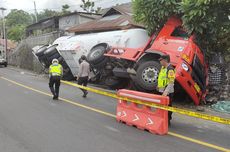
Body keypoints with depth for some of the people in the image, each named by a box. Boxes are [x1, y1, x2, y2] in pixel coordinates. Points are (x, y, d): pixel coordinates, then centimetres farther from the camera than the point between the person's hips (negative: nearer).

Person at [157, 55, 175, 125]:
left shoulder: (170, 69, -17)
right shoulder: (163, 68, 13)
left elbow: (171, 82, -25)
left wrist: (166, 91, -33)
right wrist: (159, 86, 23)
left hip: (167, 93, -9)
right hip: (162, 91, 9)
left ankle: (167, 121, 11)